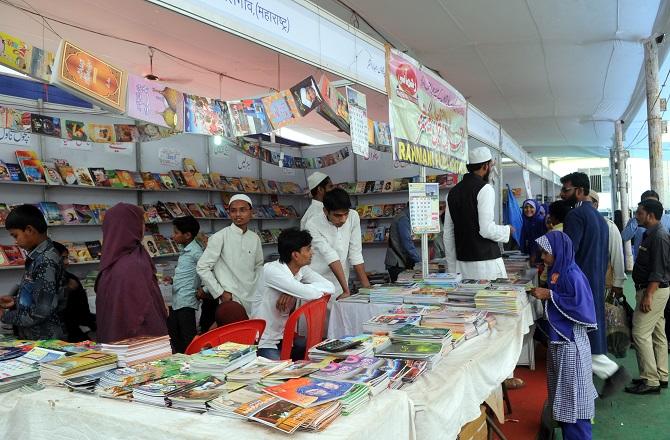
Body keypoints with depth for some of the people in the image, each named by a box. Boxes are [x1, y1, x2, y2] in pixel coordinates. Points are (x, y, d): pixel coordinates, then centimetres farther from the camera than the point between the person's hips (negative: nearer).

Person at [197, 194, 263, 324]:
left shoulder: (255, 238, 5)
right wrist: (220, 293, -9)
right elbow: (202, 268, -7)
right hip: (230, 299, -4)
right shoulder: (220, 237, -9)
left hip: (252, 299, 5)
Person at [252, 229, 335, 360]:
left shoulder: (302, 269, -2)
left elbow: (330, 287, -12)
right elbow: (309, 294, -33)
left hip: (284, 336, 7)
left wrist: (293, 293, -22)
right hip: (265, 343, -7)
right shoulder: (271, 270, -24)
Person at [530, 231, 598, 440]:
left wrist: (549, 295, -23)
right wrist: (544, 293, 2)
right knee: (562, 385, 19)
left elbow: (579, 305, -24)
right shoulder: (557, 272, 6)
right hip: (558, 337, 9)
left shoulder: (572, 275, -20)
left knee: (573, 387, 2)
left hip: (571, 340, -9)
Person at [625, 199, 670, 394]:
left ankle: (650, 381, -3)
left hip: (654, 290, -11)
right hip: (653, 290, 11)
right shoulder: (650, 234, 13)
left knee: (641, 333, -9)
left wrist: (648, 295, -24)